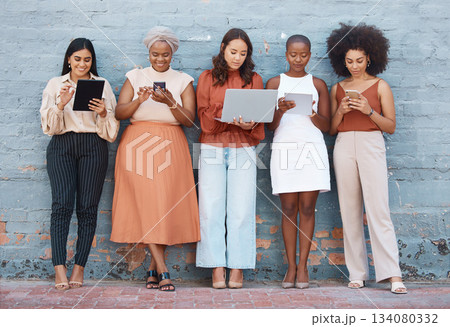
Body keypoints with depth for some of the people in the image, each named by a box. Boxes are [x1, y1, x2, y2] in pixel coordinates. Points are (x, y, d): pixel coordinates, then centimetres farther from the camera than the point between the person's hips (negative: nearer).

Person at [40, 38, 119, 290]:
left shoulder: (102, 85, 12)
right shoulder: (55, 84, 13)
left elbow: (111, 130, 9)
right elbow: (48, 126, 7)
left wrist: (103, 113, -11)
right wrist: (60, 105, -10)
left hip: (93, 147, 0)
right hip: (62, 146, 0)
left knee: (88, 207, -4)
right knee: (62, 203, -13)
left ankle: (80, 267, 2)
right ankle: (60, 269, -13)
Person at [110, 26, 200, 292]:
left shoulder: (183, 80, 10)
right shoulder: (135, 77, 11)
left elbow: (189, 120, -1)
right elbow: (119, 113, 1)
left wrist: (170, 102, -17)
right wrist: (139, 100, -16)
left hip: (171, 147, 0)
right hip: (137, 144, 0)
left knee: (167, 204, -5)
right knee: (146, 202, -10)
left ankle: (153, 267, 8)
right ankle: (162, 269, -9)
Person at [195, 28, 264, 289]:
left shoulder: (254, 80, 13)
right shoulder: (207, 78, 10)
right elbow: (204, 117, 2)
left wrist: (250, 124, -14)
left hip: (244, 151, 0)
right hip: (212, 150, 0)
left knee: (241, 210, -4)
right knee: (212, 210, -5)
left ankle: (238, 267, 3)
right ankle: (217, 267, 2)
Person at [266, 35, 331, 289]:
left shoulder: (318, 84, 11)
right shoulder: (274, 83, 10)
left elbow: (326, 126, 8)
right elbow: (270, 126, 5)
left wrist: (311, 113, -12)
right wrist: (281, 111, -15)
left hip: (312, 149, 0)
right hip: (284, 148, 0)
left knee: (307, 208, -2)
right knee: (289, 208, 0)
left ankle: (303, 265, 6)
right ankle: (291, 266, 7)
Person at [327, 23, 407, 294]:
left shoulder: (380, 86, 6)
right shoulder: (337, 89, 14)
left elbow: (391, 126, 4)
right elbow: (330, 129, 14)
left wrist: (369, 111, -10)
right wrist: (340, 112, -4)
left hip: (371, 145, -3)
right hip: (344, 147, 3)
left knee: (378, 209, -11)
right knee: (350, 211, 1)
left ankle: (393, 274, -9)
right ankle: (357, 273, 7)